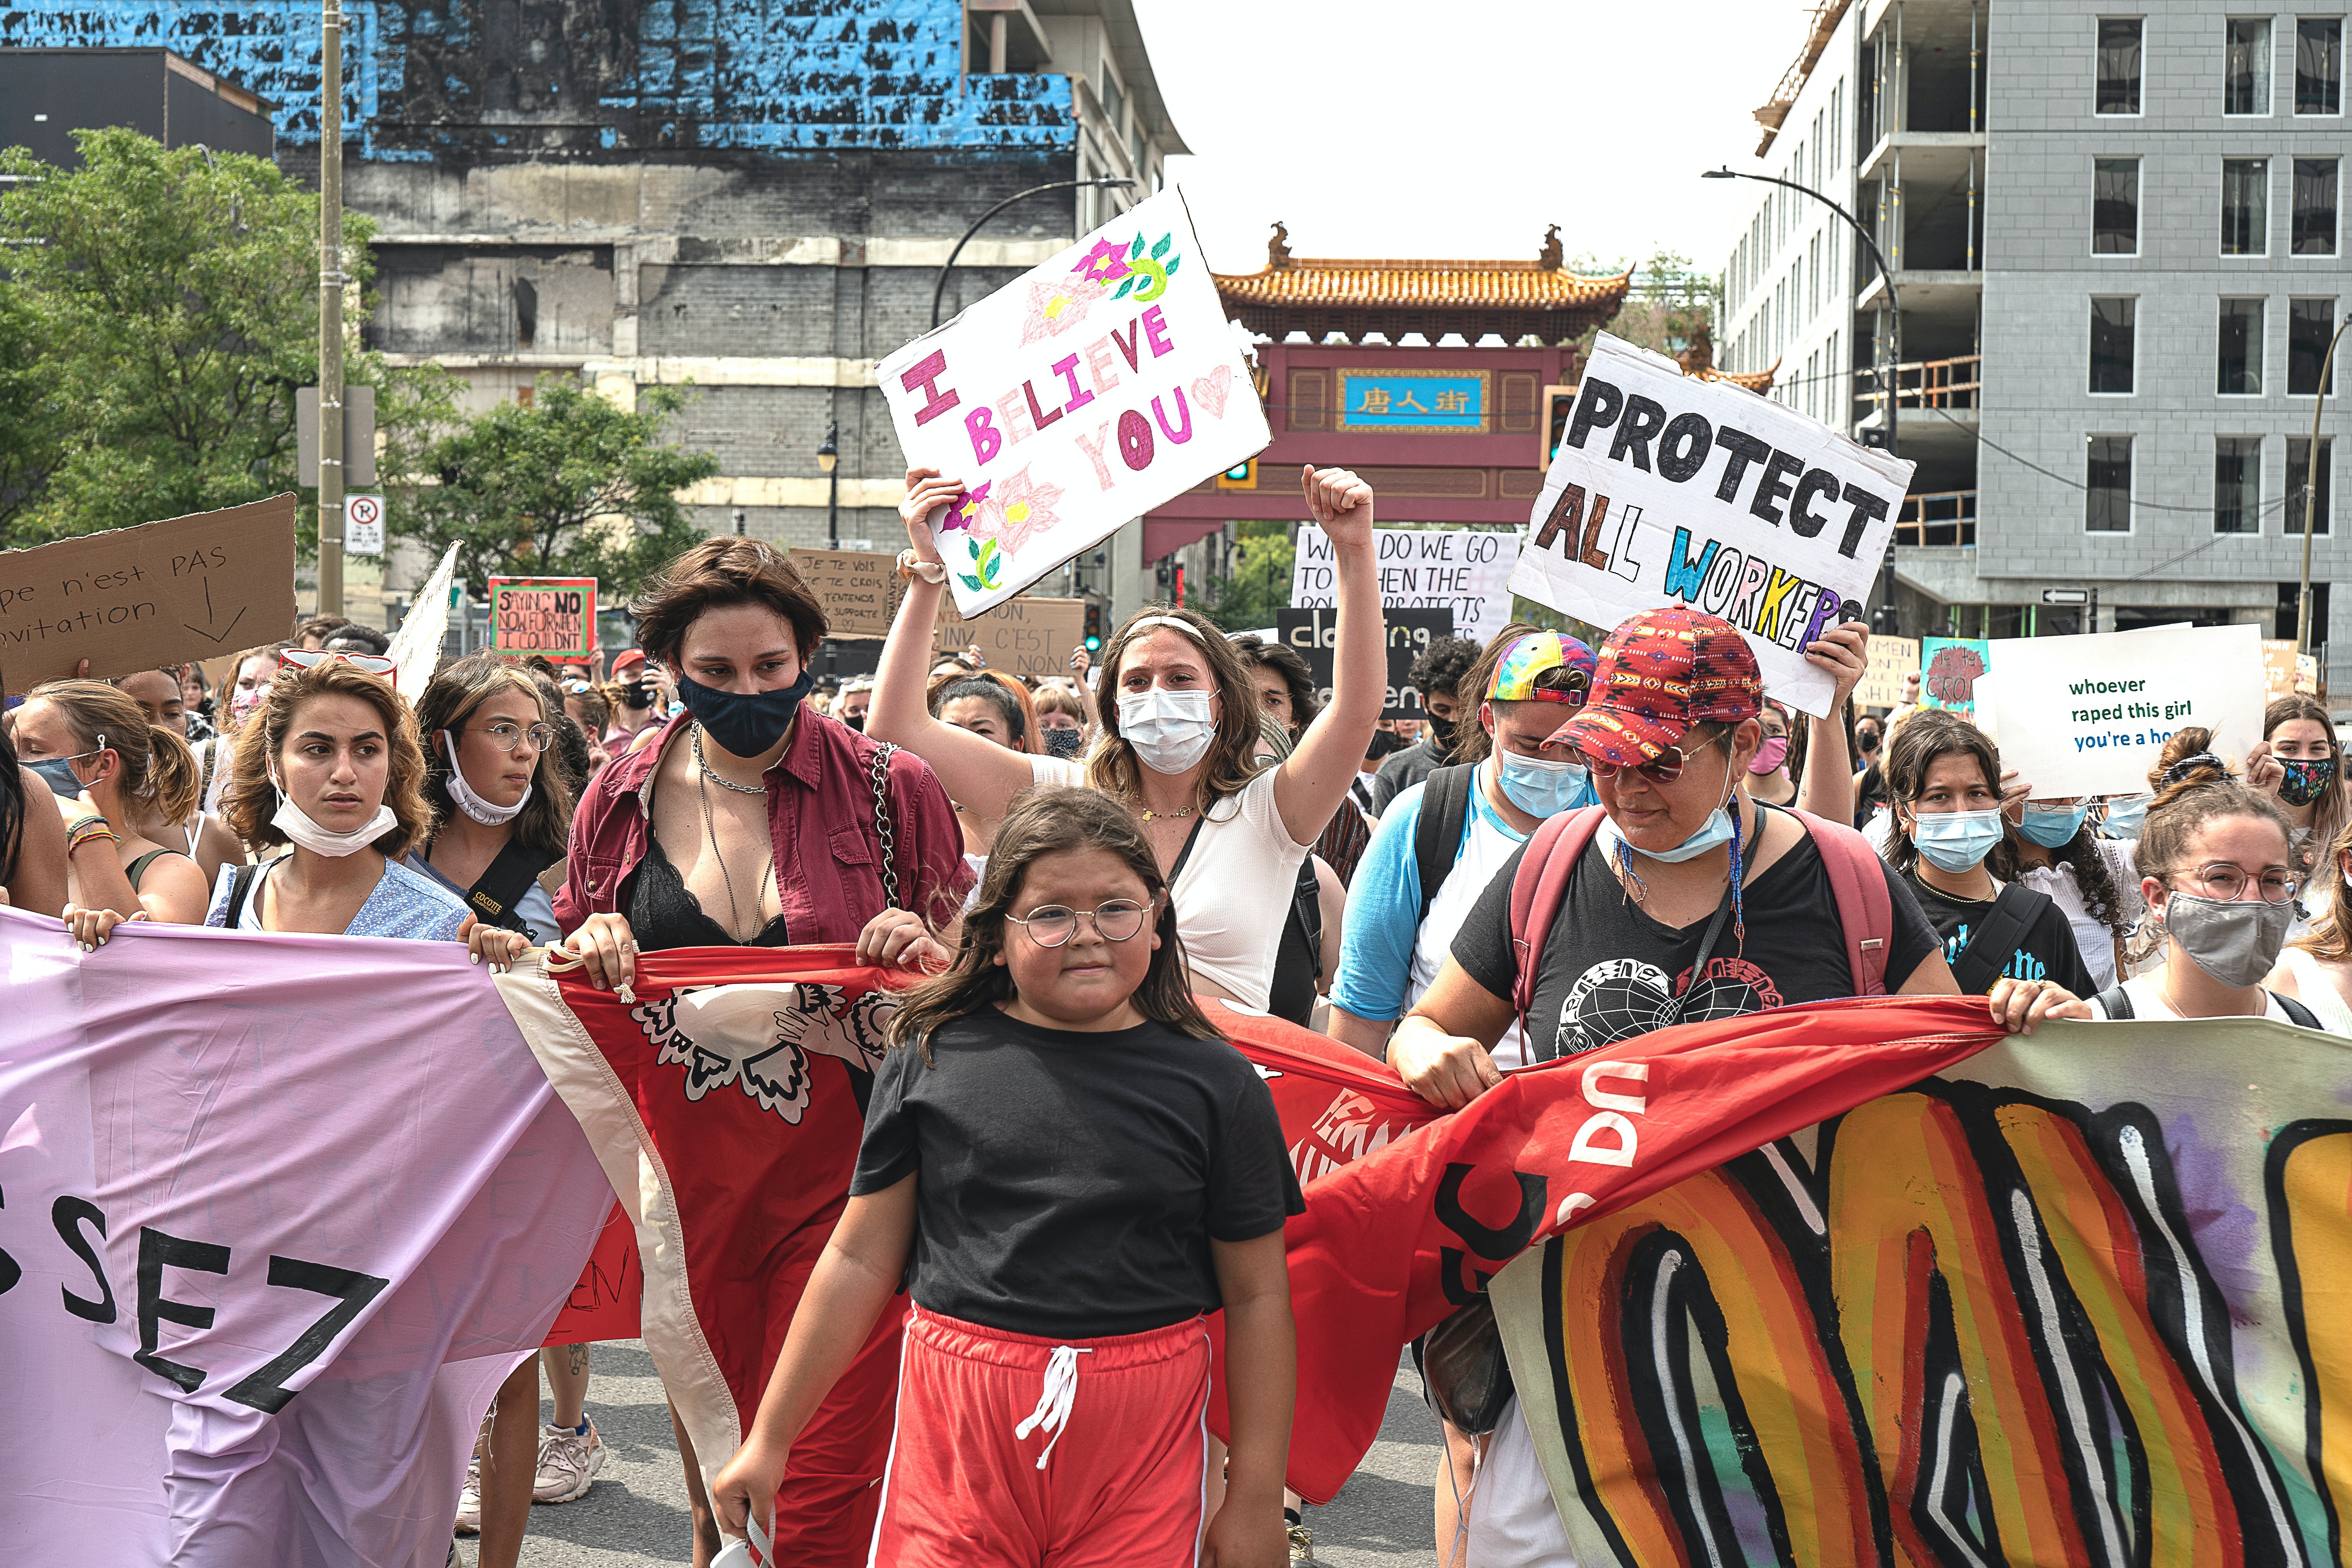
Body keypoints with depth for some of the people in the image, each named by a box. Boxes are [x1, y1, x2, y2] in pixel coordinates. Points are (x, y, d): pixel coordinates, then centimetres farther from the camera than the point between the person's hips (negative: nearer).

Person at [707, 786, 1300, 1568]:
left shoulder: (1214, 1082, 0)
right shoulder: (933, 1059, 2)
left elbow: (1256, 1296, 3)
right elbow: (860, 1260, 7)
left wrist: (1256, 1500, 3)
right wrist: (769, 1439, 10)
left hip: (1142, 1443, 0)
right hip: (956, 1421, 1)